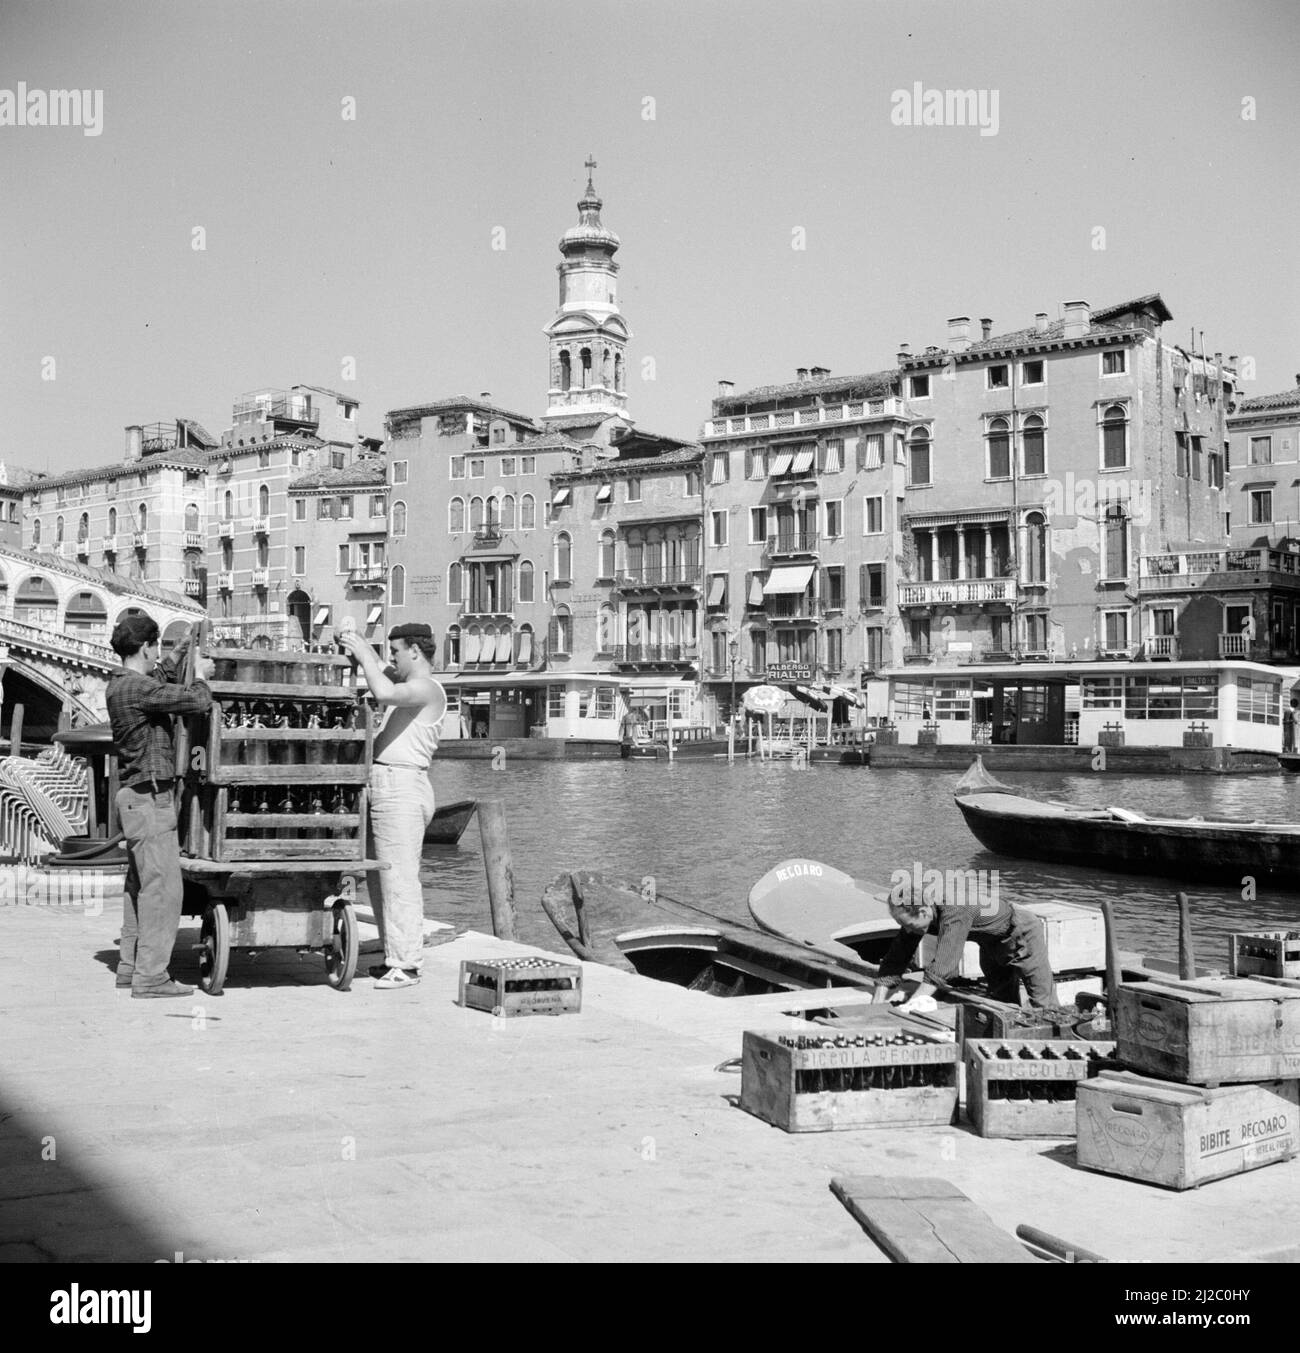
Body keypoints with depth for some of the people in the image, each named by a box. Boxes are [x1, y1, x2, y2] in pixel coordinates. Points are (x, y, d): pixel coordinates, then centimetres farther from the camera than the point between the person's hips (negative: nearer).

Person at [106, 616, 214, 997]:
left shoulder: (120, 685, 13)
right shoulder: (137, 688, -18)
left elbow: (159, 679, 36)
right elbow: (197, 701, -22)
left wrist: (181, 651, 35)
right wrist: (201, 675, -2)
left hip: (136, 796, 10)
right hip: (149, 797, -10)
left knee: (139, 885, 15)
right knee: (162, 887, -9)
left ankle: (129, 966, 21)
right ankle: (150, 976, -8)